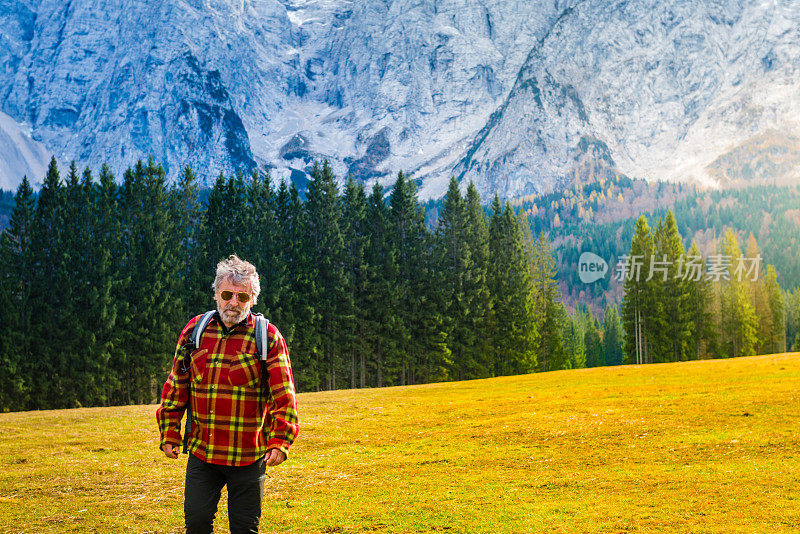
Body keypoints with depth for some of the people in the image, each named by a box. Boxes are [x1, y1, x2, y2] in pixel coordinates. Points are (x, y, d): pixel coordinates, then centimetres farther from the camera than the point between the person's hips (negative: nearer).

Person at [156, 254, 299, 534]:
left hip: (249, 456, -2)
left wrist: (280, 441, -12)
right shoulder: (194, 331, 6)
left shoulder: (268, 337, -3)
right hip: (201, 452, 2)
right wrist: (169, 434, 8)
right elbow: (176, 387, 12)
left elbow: (284, 395, -4)